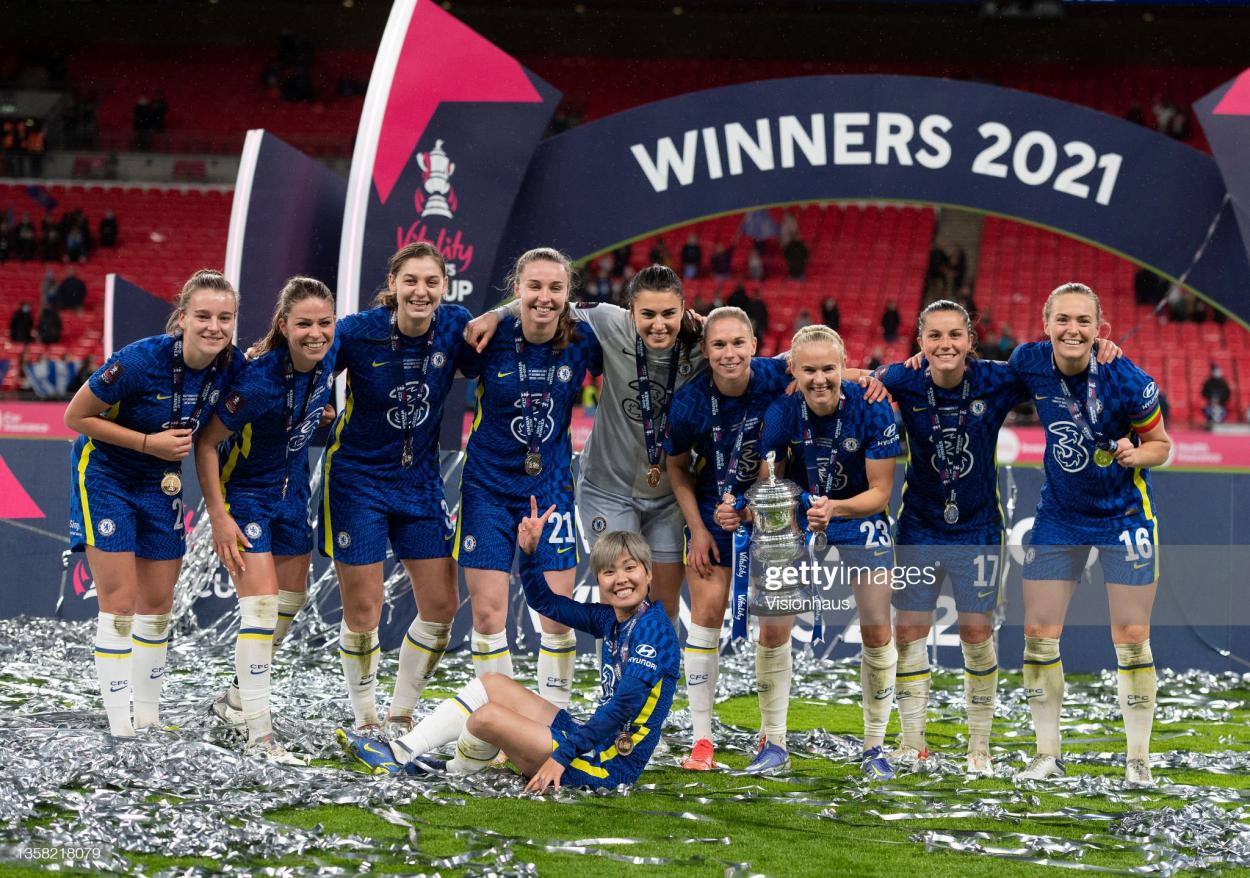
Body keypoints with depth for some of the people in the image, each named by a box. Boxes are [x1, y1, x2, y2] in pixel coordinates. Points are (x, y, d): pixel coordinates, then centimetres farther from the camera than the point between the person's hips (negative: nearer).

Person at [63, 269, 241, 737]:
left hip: (160, 483, 6)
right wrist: (149, 442, -25)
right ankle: (118, 723, -4)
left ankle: (148, 714, 24)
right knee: (119, 602, -9)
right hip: (105, 477, -6)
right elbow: (76, 417, -20)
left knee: (158, 602, 11)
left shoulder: (231, 366, -15)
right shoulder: (140, 360, -31)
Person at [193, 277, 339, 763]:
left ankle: (237, 698, 37)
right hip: (244, 491, -8)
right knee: (261, 603, -15)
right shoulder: (258, 378, -31)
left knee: (291, 600, 17)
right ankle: (258, 734, -12)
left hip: (291, 489, 8)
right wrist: (218, 516, -22)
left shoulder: (328, 357, -12)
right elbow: (206, 443, -22)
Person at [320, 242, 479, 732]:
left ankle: (401, 718, 21)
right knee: (363, 612, -1)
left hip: (420, 479, 4)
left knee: (442, 606, 4)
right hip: (358, 477, -4)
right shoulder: (357, 332, -19)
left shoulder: (456, 326, -10)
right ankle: (365, 723, 19)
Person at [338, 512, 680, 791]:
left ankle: (454, 772, 15)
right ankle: (399, 756, 9)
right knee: (493, 684, 13)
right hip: (592, 740, 10)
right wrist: (529, 552, 3)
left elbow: (624, 705, -25)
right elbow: (545, 602, 21)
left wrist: (562, 755, -25)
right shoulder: (611, 620, 10)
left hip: (609, 765, -10)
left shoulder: (652, 628, -17)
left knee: (487, 717, -17)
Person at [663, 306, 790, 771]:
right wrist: (698, 529, -7)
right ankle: (702, 739, -1)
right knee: (707, 612, -7)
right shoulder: (690, 401, -20)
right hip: (712, 508, -1)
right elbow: (677, 467, -4)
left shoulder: (778, 378, -22)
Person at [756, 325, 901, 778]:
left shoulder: (873, 409, -24)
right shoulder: (782, 411, -20)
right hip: (798, 518, 1)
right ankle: (773, 744, 8)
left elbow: (879, 493, -20)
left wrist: (834, 508, -38)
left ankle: (875, 746, 11)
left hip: (860, 517, -1)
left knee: (877, 631, -5)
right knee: (773, 627, -7)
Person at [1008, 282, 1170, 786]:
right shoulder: (1029, 363, -13)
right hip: (1059, 513, 3)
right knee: (1038, 634, 1)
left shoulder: (1126, 381, -21)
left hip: (1124, 515, -3)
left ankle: (1138, 759, 9)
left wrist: (1135, 455, -28)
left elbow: (1161, 444, -7)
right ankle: (1048, 754, 13)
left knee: (1132, 640, -2)